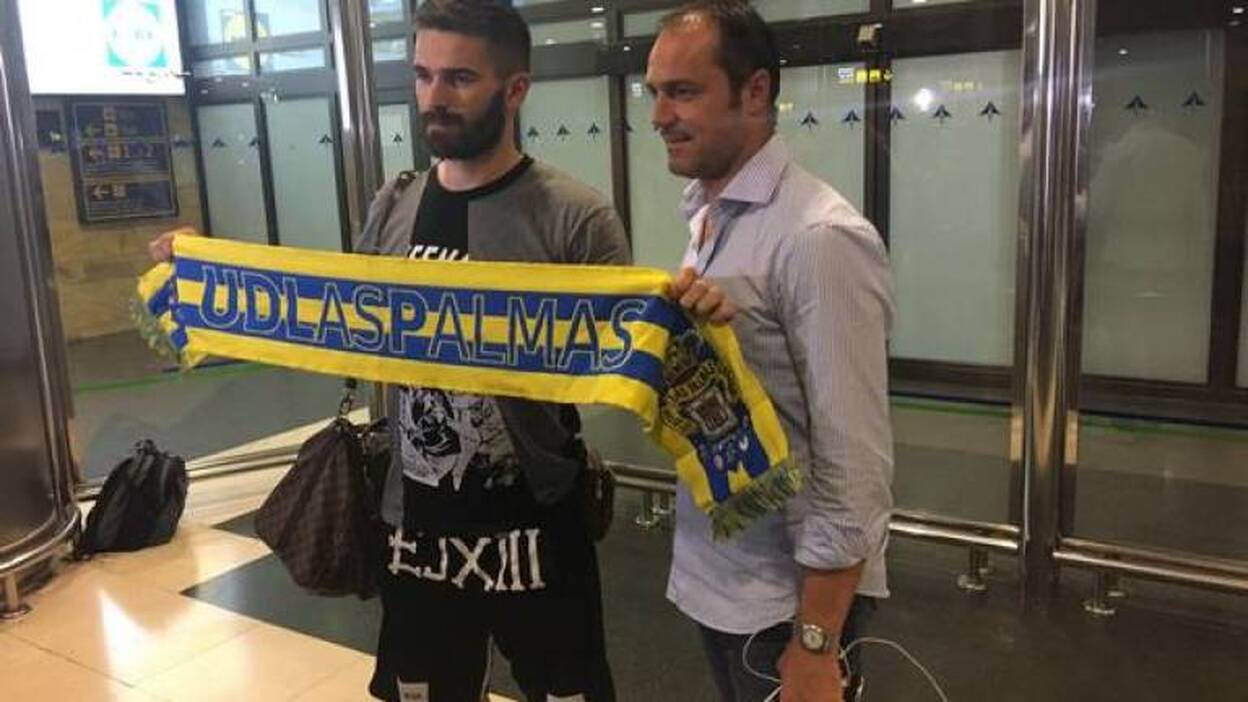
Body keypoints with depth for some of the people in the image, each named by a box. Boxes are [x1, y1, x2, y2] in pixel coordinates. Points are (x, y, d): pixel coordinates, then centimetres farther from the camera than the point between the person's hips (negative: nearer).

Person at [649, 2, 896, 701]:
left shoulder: (818, 238, -22)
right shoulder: (706, 216, 5)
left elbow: (854, 465, -22)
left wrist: (814, 646, -20)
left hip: (786, 594, -8)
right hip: (711, 571, 8)